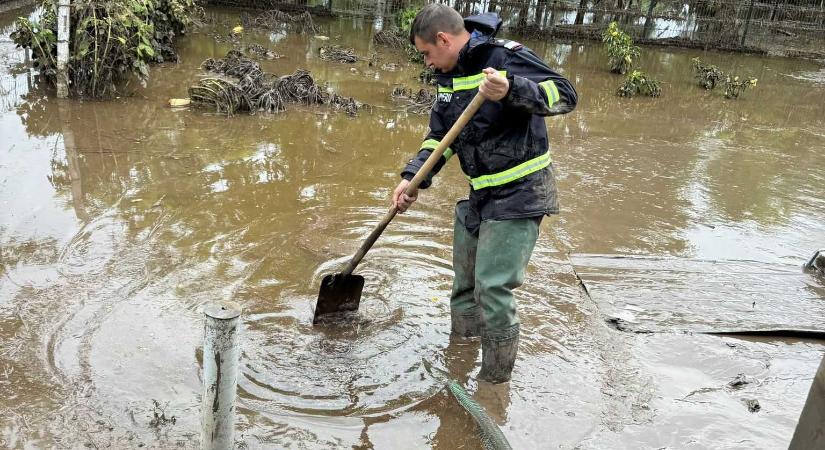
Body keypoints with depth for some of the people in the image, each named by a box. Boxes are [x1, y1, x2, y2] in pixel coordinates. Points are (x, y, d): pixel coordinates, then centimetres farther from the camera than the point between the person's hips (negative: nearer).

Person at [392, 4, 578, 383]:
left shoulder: (506, 57, -17)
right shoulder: (449, 75, 8)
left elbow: (565, 94, -23)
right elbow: (439, 135, 11)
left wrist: (511, 90, -40)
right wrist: (413, 177, -3)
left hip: (518, 195, -9)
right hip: (480, 195, 9)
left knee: (492, 289, -11)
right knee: (465, 284, 18)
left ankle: (496, 381, 6)